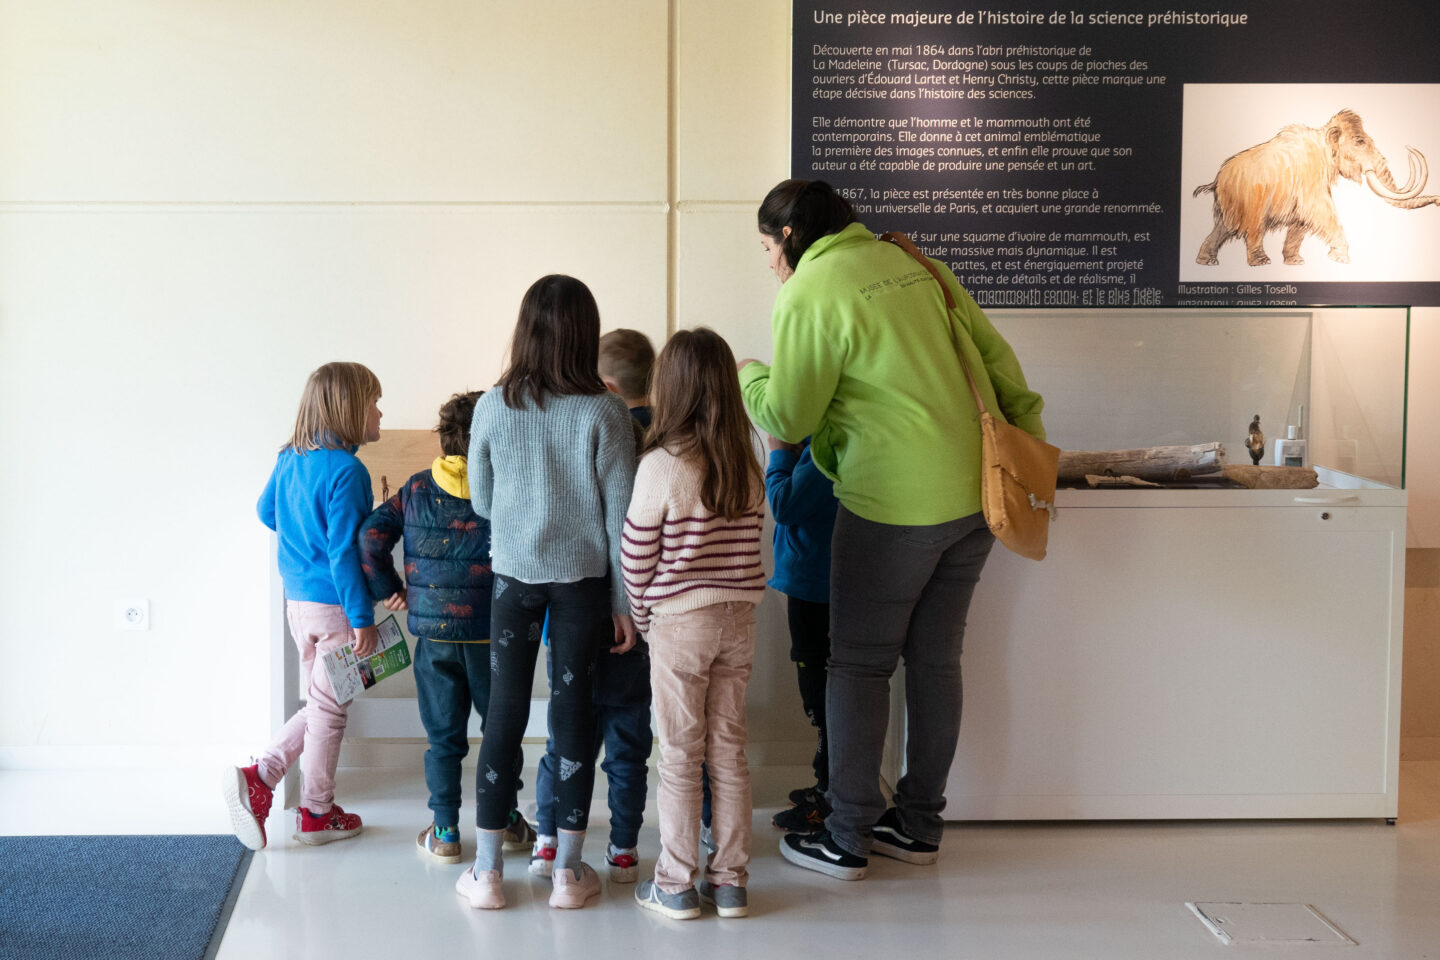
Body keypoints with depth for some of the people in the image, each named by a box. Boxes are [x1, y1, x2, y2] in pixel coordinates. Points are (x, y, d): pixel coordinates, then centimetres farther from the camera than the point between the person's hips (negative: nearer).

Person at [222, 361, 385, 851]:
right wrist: (362, 619, -17)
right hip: (336, 607, -8)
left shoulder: (289, 460, 5)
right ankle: (317, 813, 19)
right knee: (329, 710, 7)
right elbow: (345, 549, -21)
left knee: (320, 705, 20)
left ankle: (258, 777, 9)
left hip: (297, 600, 8)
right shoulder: (346, 470, -20)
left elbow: (266, 510, 20)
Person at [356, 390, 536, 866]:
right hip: (490, 633, -2)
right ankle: (506, 821, 26)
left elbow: (371, 534, -2)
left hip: (433, 633, 2)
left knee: (443, 737, 10)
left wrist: (386, 589, 6)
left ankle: (445, 833, 13)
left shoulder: (416, 489, 2)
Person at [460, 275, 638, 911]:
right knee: (573, 710, 7)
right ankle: (568, 871, 16)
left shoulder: (492, 408, -5)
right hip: (583, 577, -1)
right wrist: (625, 601, 0)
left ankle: (486, 871, 15)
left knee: (504, 712, 9)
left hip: (512, 576, 1)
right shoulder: (604, 412, -10)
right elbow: (620, 513, -7)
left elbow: (481, 502, 6)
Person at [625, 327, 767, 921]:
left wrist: (641, 617, 6)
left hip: (680, 624, -4)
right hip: (739, 618, 4)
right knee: (729, 749, 12)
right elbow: (748, 545, 6)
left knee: (680, 756, 5)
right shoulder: (748, 468, 0)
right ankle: (730, 881, 19)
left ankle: (676, 885, 14)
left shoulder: (660, 466, -15)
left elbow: (636, 558, -9)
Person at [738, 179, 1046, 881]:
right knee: (935, 659, 14)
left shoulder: (810, 297, -10)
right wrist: (1027, 436, 19)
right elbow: (993, 351, 12)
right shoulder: (911, 264, 11)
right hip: (976, 489, 7)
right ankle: (919, 824, 24)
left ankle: (847, 839, 10)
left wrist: (746, 374, 13)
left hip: (895, 505, -7)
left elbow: (786, 417, -7)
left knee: (859, 664, 4)